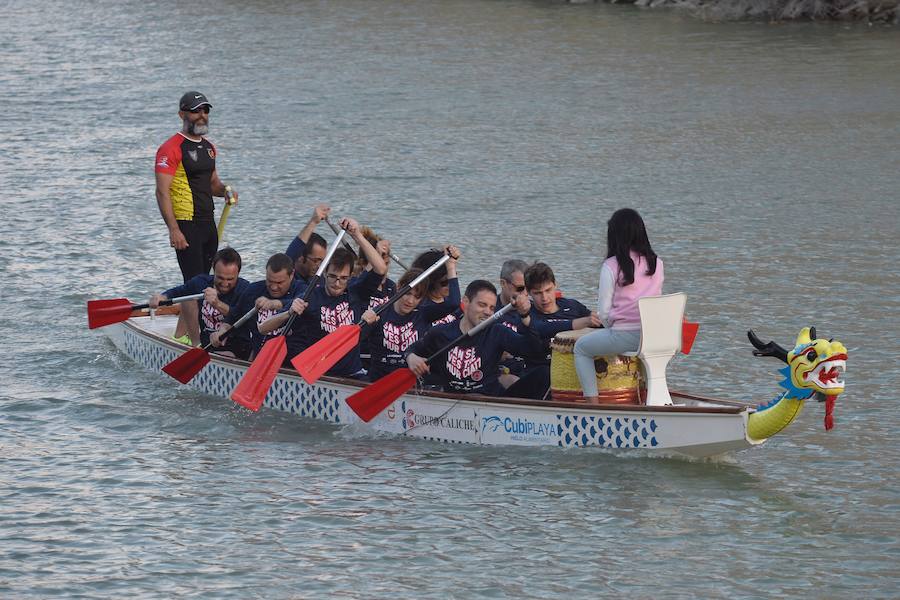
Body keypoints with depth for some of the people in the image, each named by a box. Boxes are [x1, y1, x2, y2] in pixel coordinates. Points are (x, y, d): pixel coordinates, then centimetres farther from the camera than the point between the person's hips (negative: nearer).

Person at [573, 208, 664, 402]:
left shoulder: (611, 266, -8)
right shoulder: (656, 263, 7)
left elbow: (604, 312, -7)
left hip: (625, 336, -5)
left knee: (581, 348, 19)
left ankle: (592, 403, 8)